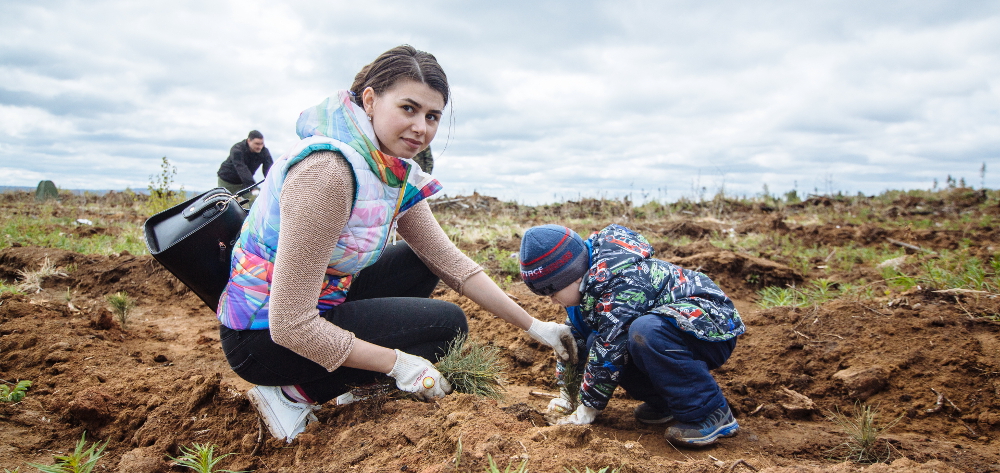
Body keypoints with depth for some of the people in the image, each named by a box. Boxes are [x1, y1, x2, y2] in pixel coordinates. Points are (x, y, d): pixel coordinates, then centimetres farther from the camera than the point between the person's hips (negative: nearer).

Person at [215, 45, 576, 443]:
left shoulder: (397, 174, -2)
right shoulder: (328, 169, -30)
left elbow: (450, 261, 2)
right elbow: (291, 326, -30)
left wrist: (533, 326, 0)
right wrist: (397, 363, -21)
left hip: (316, 306, 8)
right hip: (264, 337, -8)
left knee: (422, 261, 10)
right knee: (446, 324, -9)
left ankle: (358, 382, 11)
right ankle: (293, 392, -4)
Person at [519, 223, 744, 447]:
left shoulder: (620, 287, -29)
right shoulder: (585, 282, 0)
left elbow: (608, 353, -26)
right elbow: (574, 337, 9)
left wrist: (587, 410, -16)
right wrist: (565, 396, 10)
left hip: (712, 328, -9)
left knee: (645, 332, -38)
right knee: (593, 345, -8)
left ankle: (713, 414, -22)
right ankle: (665, 400, 5)